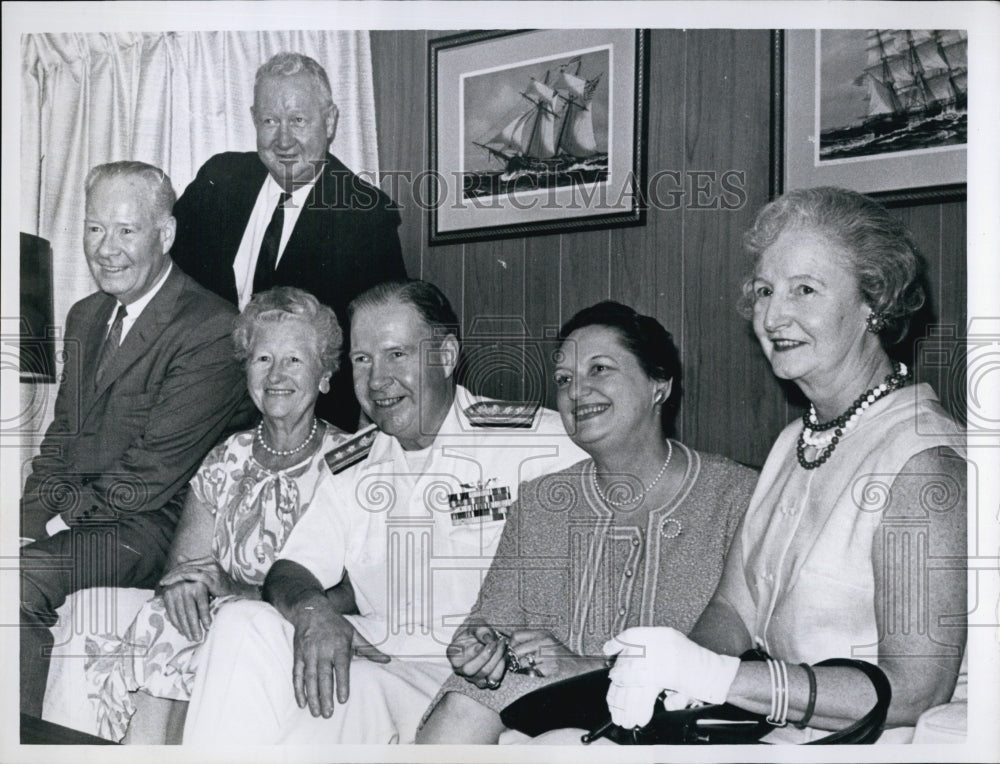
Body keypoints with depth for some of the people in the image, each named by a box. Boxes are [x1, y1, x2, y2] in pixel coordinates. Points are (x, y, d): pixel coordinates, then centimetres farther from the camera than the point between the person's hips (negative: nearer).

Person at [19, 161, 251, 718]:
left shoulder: (212, 330, -13)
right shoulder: (86, 317, 17)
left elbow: (152, 473, -16)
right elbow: (62, 436, 17)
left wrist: (58, 520, -15)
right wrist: (35, 512, -1)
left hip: (152, 527, -8)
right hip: (80, 514, 8)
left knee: (20, 581, -29)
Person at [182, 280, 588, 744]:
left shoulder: (540, 441, -4)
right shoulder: (348, 471, 16)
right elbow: (290, 570, 10)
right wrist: (311, 608, -16)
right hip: (379, 667, 5)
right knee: (243, 624, -17)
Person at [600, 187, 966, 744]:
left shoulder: (923, 460, -16)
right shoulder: (795, 442, 11)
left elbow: (917, 689, -21)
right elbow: (736, 609, 8)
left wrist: (713, 675, -25)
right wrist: (665, 676, -13)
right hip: (773, 736, 7)